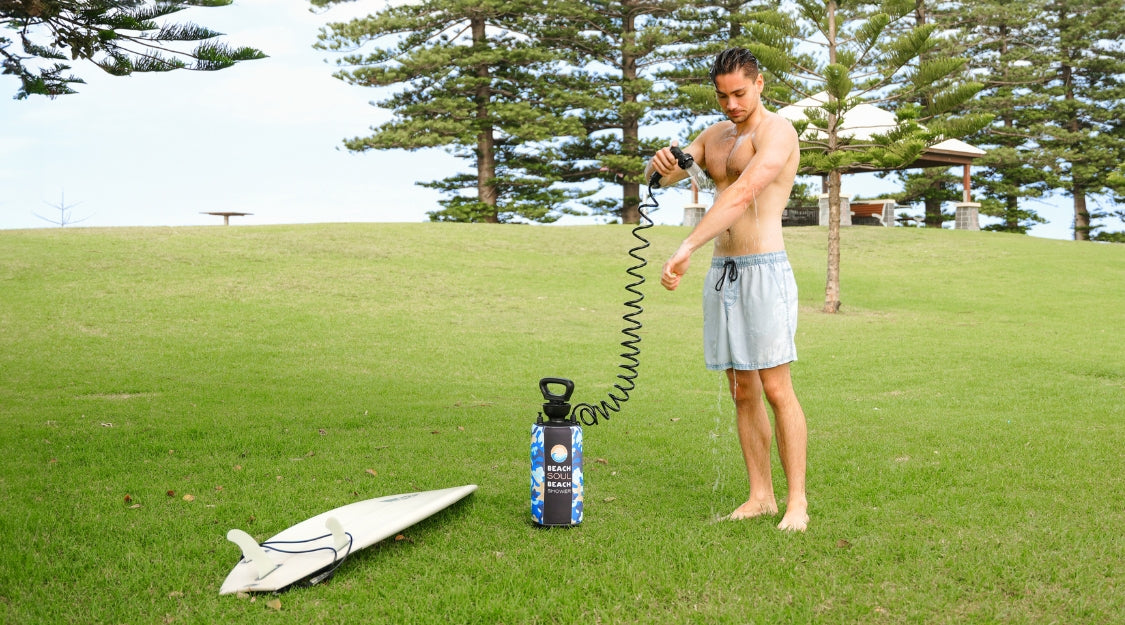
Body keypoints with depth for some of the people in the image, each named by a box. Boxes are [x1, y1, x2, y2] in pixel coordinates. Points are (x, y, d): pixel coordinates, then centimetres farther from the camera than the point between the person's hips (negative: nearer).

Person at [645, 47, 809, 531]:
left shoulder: (777, 131, -8)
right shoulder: (715, 135, 17)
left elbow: (742, 194, -24)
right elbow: (657, 178, 14)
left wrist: (686, 249, -33)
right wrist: (660, 163, -13)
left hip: (764, 270, -7)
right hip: (722, 272, 7)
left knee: (776, 389, -7)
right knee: (742, 392, 8)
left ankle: (797, 502, 0)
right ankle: (760, 496, 15)